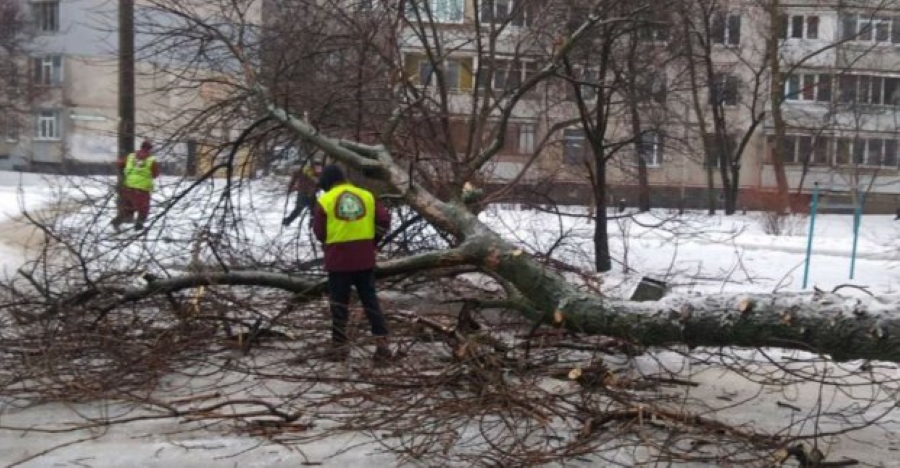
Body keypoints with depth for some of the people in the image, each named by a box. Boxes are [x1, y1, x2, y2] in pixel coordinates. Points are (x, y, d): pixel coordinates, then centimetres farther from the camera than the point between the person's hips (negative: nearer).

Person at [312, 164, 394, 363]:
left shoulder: (324, 201, -5)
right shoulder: (367, 196, 5)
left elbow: (319, 233, -2)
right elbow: (384, 220, 4)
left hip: (338, 260, -3)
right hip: (365, 259, 3)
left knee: (339, 303, 8)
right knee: (370, 300, 10)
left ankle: (339, 346, 13)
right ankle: (382, 342, 5)